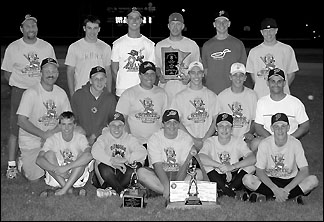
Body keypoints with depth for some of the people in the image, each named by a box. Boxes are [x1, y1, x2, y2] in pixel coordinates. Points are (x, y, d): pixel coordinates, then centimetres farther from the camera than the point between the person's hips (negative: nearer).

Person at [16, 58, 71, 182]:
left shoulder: (61, 93, 2)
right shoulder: (31, 93, -14)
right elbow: (21, 121, -19)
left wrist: (54, 132, -15)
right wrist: (43, 134, -23)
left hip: (53, 139, 4)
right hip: (31, 140, -4)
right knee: (34, 178, -8)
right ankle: (23, 161, 22)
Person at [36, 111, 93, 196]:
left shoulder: (80, 138, -9)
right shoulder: (52, 139, -6)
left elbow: (88, 156, -30)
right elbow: (39, 160, -20)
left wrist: (66, 167, -37)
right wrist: (57, 170, -33)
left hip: (77, 178, -1)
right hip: (56, 178, 1)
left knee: (84, 156, -25)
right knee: (49, 154, -21)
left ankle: (64, 189, -28)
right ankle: (69, 189, -27)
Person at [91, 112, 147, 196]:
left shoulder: (129, 138, 8)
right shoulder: (104, 137, 4)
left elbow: (142, 151, -9)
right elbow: (96, 152, -17)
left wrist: (126, 159, -24)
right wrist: (112, 161, -29)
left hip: (124, 170, 2)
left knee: (137, 165, -28)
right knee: (104, 170, -35)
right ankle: (122, 191, -16)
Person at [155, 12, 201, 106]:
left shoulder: (192, 45, 7)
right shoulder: (160, 45, 12)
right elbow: (157, 66, 18)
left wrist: (190, 78, -8)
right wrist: (160, 76, -3)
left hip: (185, 88, -1)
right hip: (165, 89, 1)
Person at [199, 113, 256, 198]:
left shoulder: (238, 142, -3)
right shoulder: (210, 142, -6)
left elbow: (253, 158, -21)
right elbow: (200, 157, -28)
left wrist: (232, 167, -34)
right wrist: (221, 166, -35)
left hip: (234, 178, 1)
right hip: (216, 178, -1)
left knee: (250, 166, -22)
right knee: (205, 163, -26)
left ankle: (223, 190, -18)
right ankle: (228, 191, -20)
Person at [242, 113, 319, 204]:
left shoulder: (295, 143, -11)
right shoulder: (265, 144, -12)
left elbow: (304, 171, -15)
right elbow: (259, 171, -12)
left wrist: (286, 189, -24)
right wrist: (275, 189, -26)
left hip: (290, 181, 0)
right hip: (270, 180, 0)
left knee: (313, 180, -27)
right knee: (247, 179, -28)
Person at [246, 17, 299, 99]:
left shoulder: (287, 49, 6)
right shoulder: (254, 51, 9)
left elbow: (291, 73, 10)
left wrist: (283, 88, 3)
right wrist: (260, 88, 4)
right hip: (260, 96, 1)